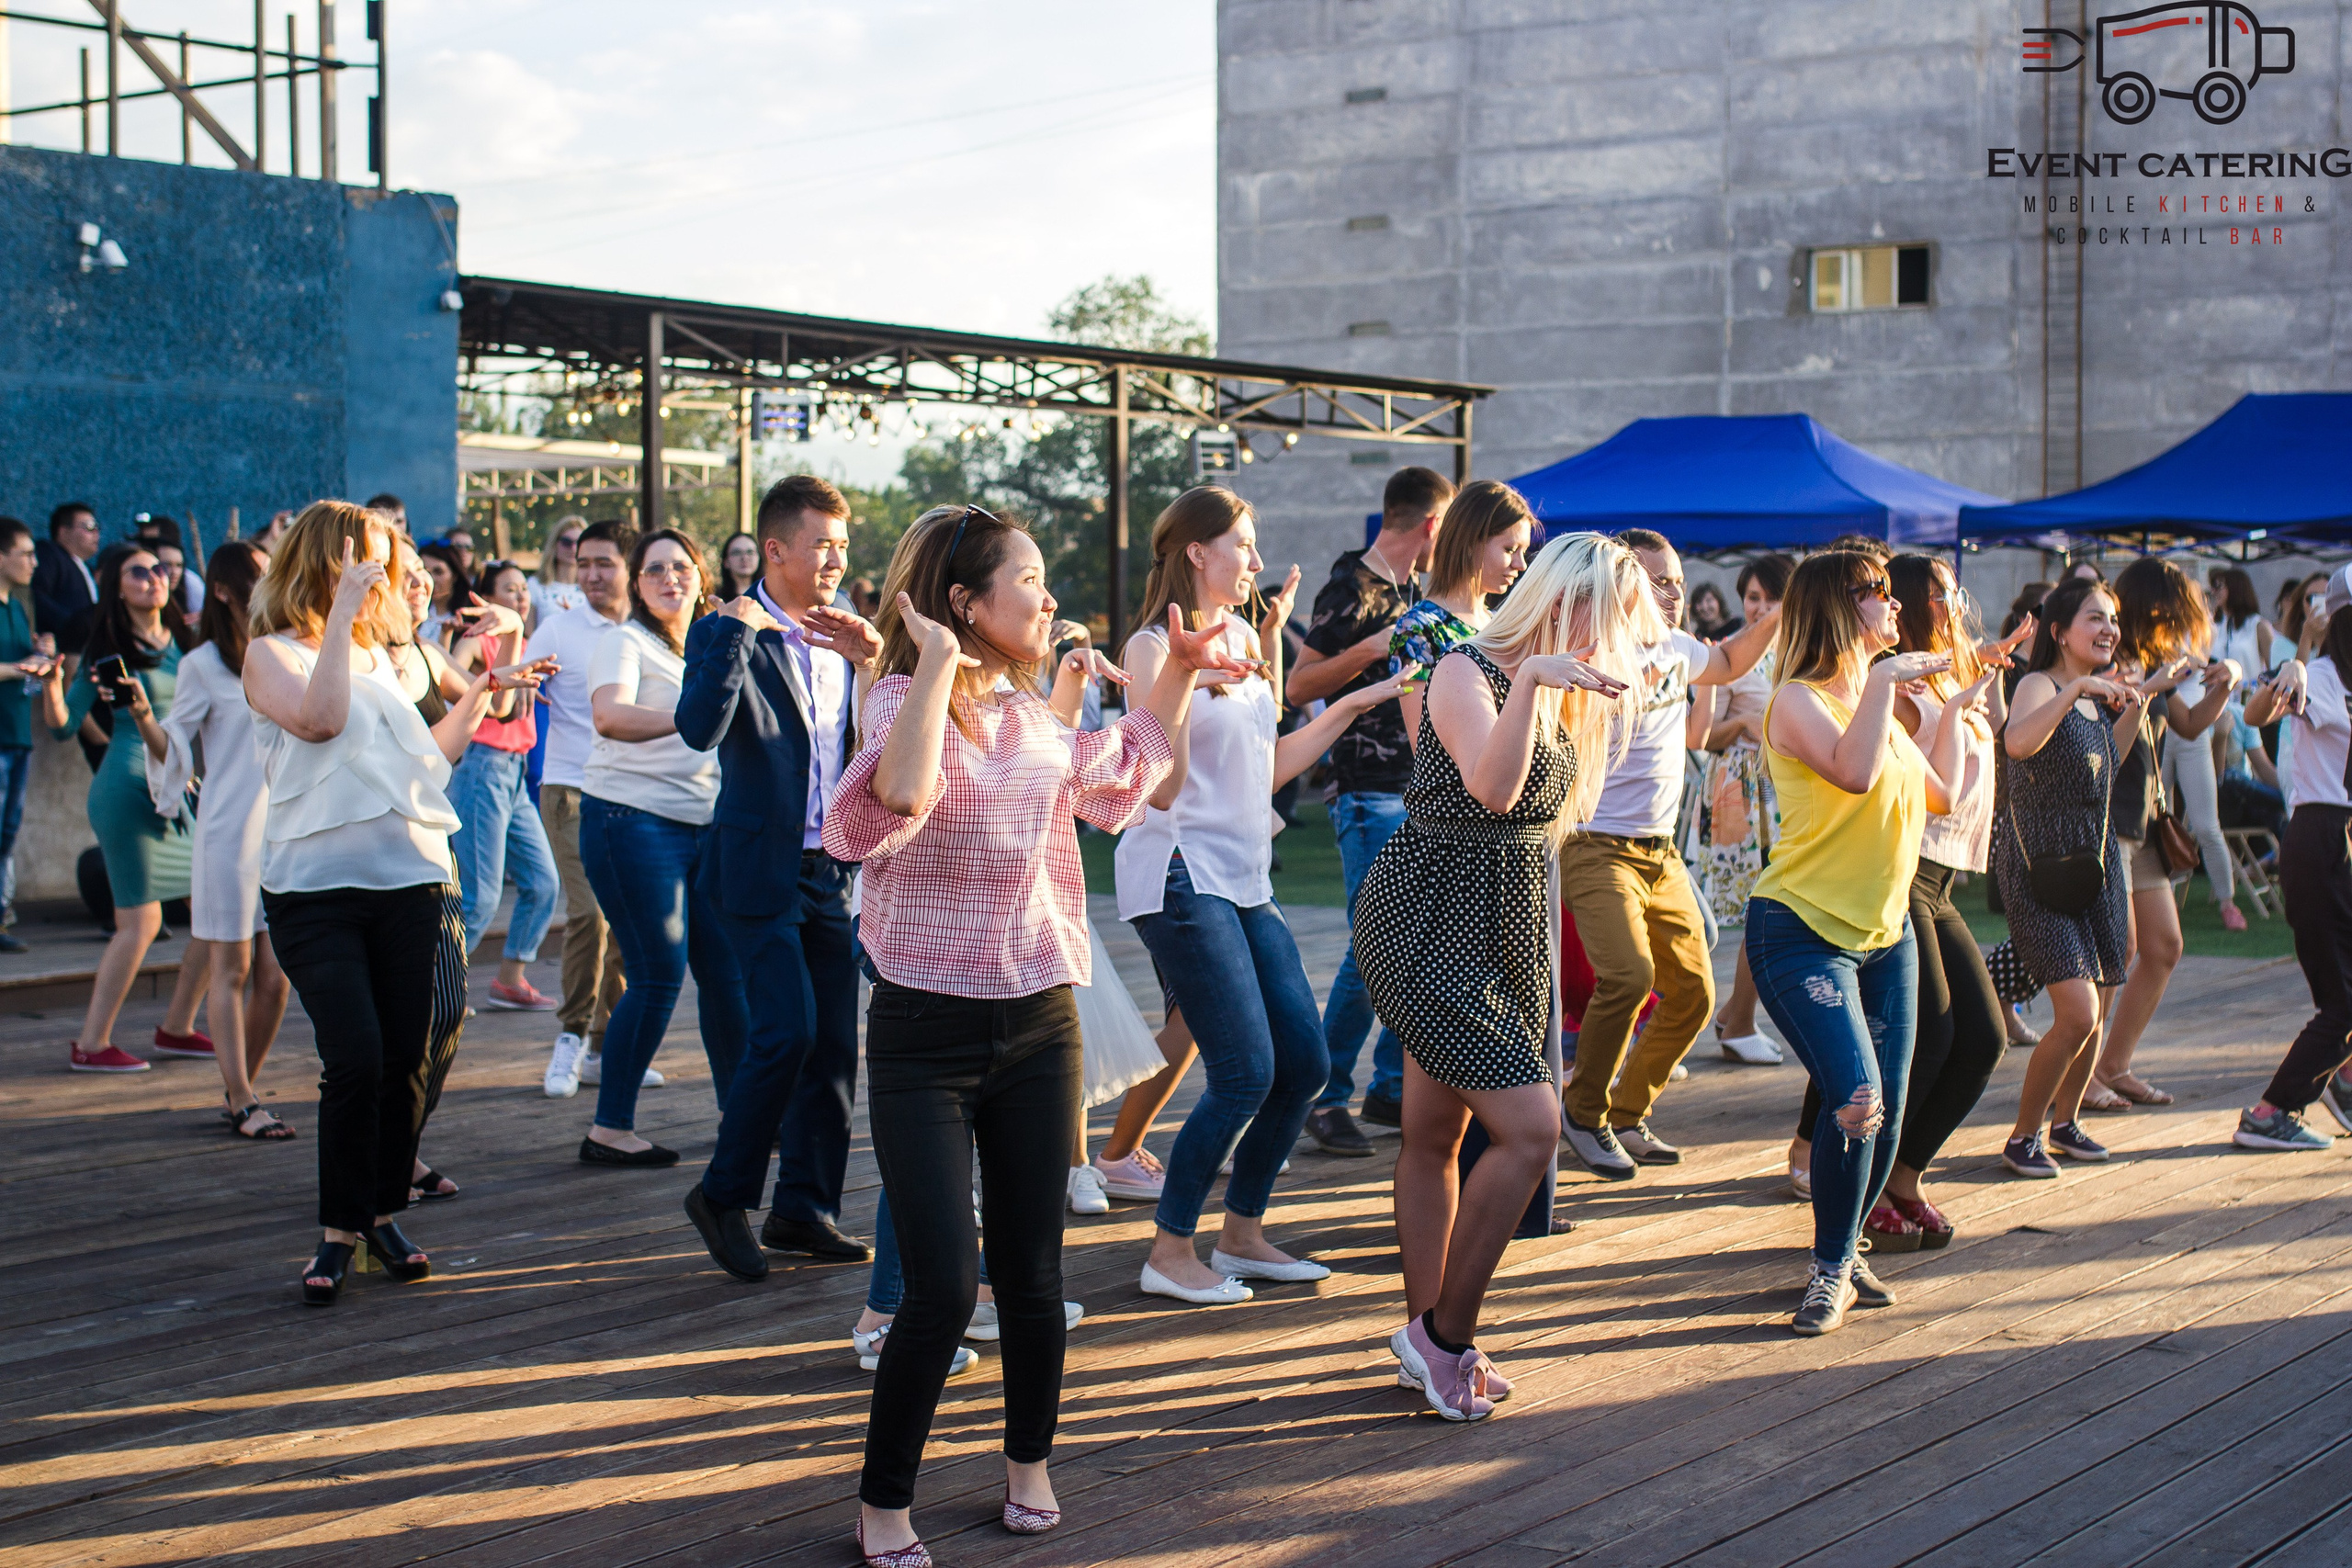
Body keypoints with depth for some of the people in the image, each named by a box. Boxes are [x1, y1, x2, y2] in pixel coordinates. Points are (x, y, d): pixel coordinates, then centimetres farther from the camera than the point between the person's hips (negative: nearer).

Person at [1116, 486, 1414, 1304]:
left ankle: (1242, 1235, 20)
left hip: (1246, 882, 8)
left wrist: (1355, 703, 20)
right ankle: (1170, 1253, 2)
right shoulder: (1154, 645, -8)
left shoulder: (1245, 639, 15)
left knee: (1305, 1062, 5)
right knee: (1245, 1074, -11)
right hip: (1181, 876, -8)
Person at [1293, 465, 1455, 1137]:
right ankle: (1326, 1096, -2)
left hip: (1419, 794, 9)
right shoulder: (1351, 588, -10)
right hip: (1370, 797, -9)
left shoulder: (1409, 592, 17)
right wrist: (1369, 650, -23)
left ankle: (1392, 1086, 17)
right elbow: (1298, 686, -14)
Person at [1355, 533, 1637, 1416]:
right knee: (1531, 1124, -14)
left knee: (1437, 1134, 14)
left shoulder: (1560, 690, 11)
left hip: (1500, 930, 9)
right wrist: (1531, 680, -38)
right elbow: (1493, 789, -31)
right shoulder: (1467, 672, -15)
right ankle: (1445, 1335, -3)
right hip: (1427, 924, -9)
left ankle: (1429, 1336, 21)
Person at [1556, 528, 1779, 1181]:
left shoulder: (1677, 650, 9)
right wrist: (1634, 683, -34)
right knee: (1629, 976, -25)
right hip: (1598, 848, -8)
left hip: (1661, 851, 8)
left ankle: (1627, 1115, 21)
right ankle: (1585, 1114, -5)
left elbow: (1727, 664, 32)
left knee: (1693, 992, 6)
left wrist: (1774, 619, 17)